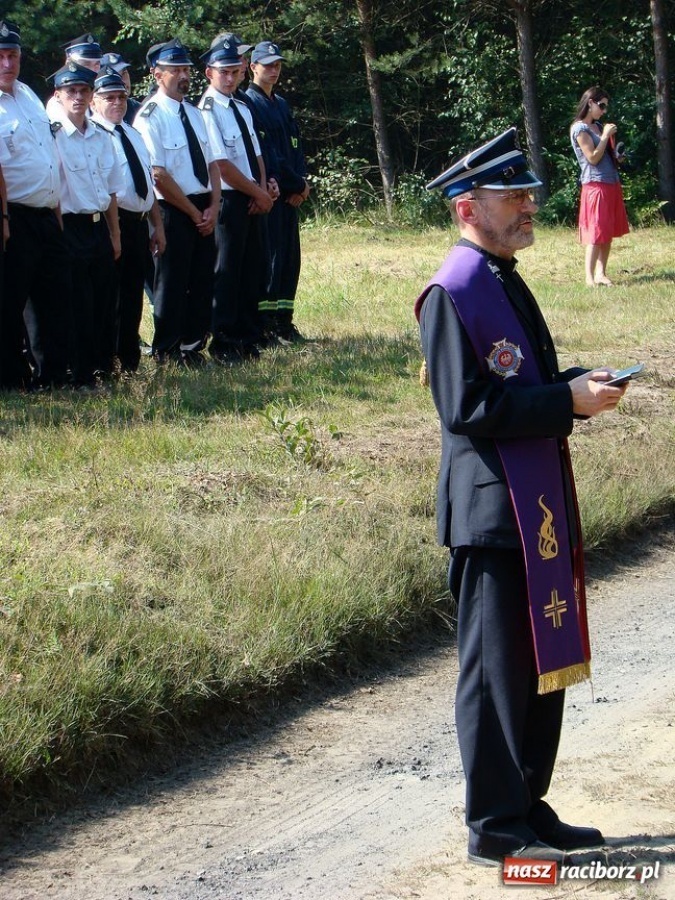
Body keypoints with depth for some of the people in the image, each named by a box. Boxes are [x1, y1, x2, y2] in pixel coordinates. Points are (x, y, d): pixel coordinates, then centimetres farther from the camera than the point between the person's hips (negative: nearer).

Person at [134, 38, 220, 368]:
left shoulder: (194, 114, 13)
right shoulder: (150, 116, -11)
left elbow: (212, 165, 13)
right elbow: (158, 175, -16)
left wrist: (212, 208, -2)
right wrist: (194, 213, -12)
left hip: (203, 212, 7)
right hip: (174, 212, -7)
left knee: (202, 281, 9)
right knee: (172, 284, -1)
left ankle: (192, 347, 18)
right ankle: (167, 354, 8)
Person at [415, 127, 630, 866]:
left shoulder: (506, 283, 15)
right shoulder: (452, 294, -15)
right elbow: (467, 407, -20)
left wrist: (578, 385, 4)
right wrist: (567, 401, -19)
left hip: (539, 505, 10)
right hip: (491, 508, -10)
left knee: (547, 660, 15)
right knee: (496, 668, -2)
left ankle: (528, 807, 26)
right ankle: (494, 827, 7)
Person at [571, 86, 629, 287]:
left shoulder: (598, 126, 15)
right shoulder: (580, 129, -10)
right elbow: (593, 157, -17)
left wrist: (617, 157, 6)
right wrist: (606, 135, -12)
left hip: (612, 183, 9)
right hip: (596, 185, -9)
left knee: (609, 232, 8)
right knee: (597, 233, -11)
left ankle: (601, 273, 11)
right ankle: (590, 277, -10)